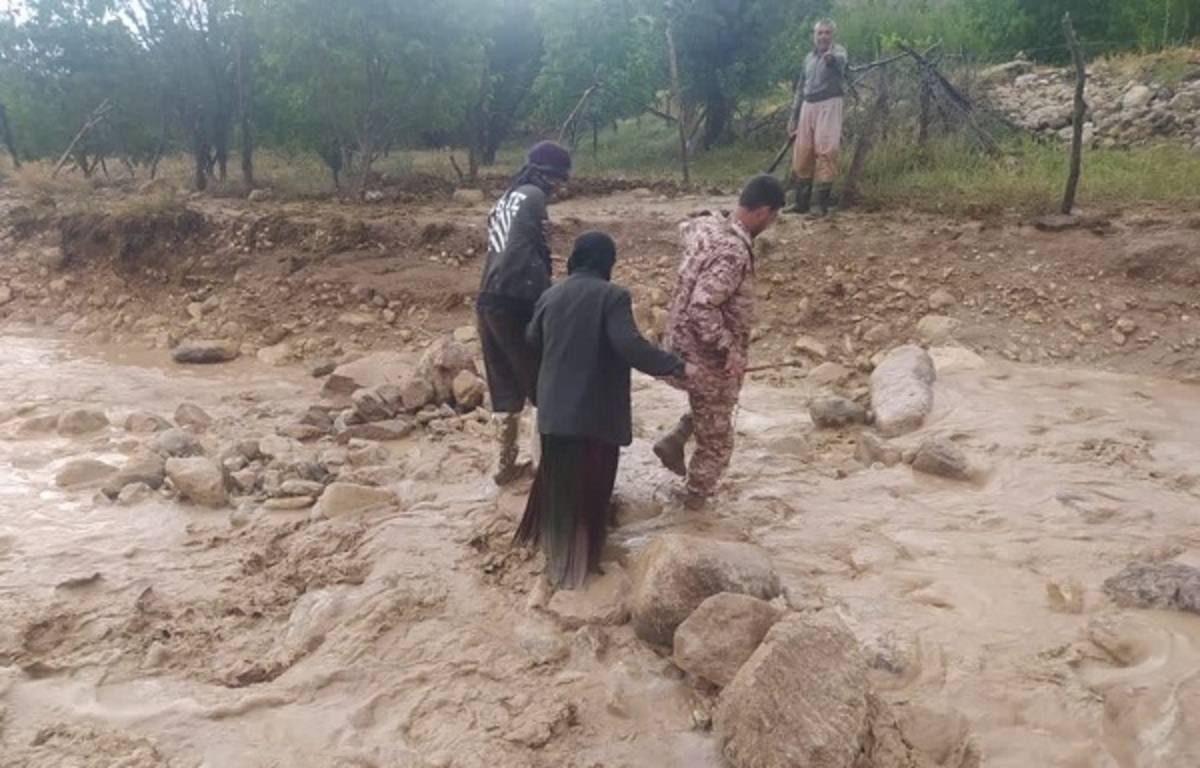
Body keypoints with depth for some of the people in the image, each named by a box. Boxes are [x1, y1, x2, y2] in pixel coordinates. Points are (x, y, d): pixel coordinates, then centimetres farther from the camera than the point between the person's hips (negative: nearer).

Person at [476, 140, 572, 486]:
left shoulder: (507, 198, 20)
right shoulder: (533, 197, -7)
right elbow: (526, 254, -18)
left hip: (489, 302, 9)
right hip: (515, 303, -9)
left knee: (505, 389, 15)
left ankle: (505, 464, 20)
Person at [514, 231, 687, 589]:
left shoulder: (551, 295, 6)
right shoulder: (612, 296, -13)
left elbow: (533, 340, 21)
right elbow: (629, 345, -25)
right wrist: (676, 366, -19)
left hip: (554, 406, 6)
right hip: (595, 410, -6)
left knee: (556, 476, 23)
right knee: (588, 484, 6)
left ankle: (543, 534, 38)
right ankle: (577, 559, 14)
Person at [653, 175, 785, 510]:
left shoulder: (708, 225, -2)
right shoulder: (733, 251, -29)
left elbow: (686, 227, 23)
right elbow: (702, 306, -35)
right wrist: (730, 350, -28)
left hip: (685, 342, 9)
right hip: (707, 356, -9)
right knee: (716, 438, 12)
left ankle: (673, 442, 33)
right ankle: (696, 495, 28)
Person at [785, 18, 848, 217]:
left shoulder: (838, 52, -1)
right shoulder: (809, 58, 17)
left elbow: (840, 61, -28)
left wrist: (831, 57, -52)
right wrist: (793, 115, 15)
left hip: (828, 106, -6)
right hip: (808, 107, 6)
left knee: (825, 152, -12)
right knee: (802, 154, 6)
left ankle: (823, 203, -11)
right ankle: (802, 202, 14)